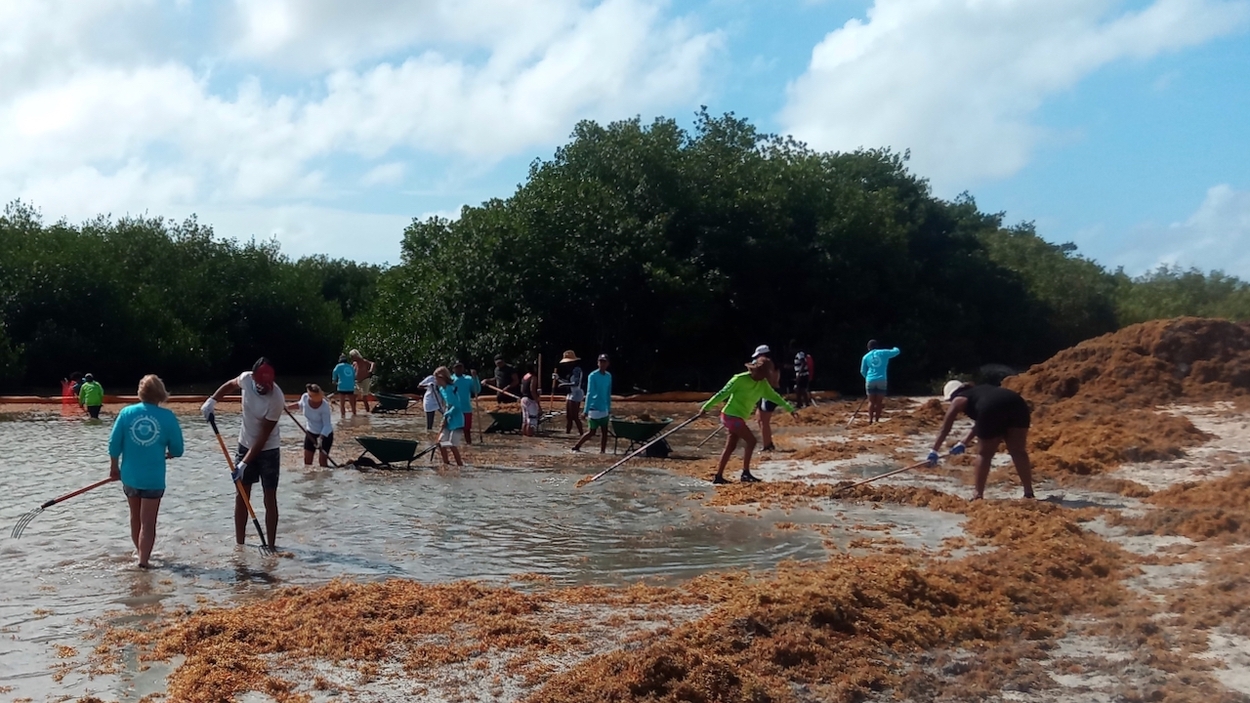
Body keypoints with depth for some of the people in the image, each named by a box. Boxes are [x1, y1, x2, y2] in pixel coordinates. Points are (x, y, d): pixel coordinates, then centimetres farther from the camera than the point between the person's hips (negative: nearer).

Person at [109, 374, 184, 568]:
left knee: (135, 518, 22)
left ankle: (142, 553, 36)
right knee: (148, 522, 4)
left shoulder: (127, 412, -4)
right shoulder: (167, 416, -10)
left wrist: (114, 466, 14)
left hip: (130, 476, 3)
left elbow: (114, 443, -1)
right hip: (154, 479, -3)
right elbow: (177, 450, -4)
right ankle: (143, 560, -1)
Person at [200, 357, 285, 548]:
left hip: (268, 450, -5)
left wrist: (245, 463, -24)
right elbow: (230, 384, 11)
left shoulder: (276, 399, -30)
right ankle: (239, 544, 17)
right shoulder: (246, 378, -16)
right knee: (241, 496, 8)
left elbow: (263, 436, -25)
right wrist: (212, 400, -5)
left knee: (270, 498, -1)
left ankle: (271, 546, 5)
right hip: (245, 445, 5)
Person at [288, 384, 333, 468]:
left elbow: (327, 425, -27)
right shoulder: (305, 397, -19)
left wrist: (320, 438, -37)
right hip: (310, 432, 5)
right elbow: (300, 404, 8)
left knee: (322, 462, -4)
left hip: (325, 434, -5)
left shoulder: (324, 406, -32)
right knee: (307, 461, 8)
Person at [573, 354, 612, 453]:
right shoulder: (593, 376, -11)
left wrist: (609, 408, 16)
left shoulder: (609, 376, 8)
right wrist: (586, 410, -19)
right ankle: (576, 446, 13)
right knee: (592, 432, -1)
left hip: (604, 409, 6)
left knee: (605, 431, 3)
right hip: (594, 409, -6)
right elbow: (589, 393, -15)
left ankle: (602, 451, 9)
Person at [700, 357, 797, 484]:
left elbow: (773, 396, 17)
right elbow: (723, 393, -15)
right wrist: (706, 407, -12)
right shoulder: (740, 379, -17)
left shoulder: (763, 383, 5)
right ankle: (745, 473, -5)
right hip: (731, 415, -8)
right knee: (751, 441, -10)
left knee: (730, 447, 8)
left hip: (739, 417, 8)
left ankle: (718, 476, 12)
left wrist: (789, 408, 19)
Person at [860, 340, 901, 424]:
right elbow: (896, 351, 11)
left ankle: (870, 420, -3)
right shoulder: (883, 353, 4)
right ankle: (877, 420, 2)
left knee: (871, 402, 6)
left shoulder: (866, 356, 9)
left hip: (870, 381, 1)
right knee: (879, 402, 5)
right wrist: (895, 348, 35)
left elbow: (862, 371, 14)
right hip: (881, 381, -1)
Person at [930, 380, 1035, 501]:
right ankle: (1029, 493, 13)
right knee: (1018, 451, 14)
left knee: (984, 454, 10)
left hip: (992, 410, -5)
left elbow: (945, 429, 25)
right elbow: (979, 423, 50)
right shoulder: (979, 392, 40)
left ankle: (978, 495, 16)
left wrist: (934, 451, 33)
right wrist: (963, 443, 57)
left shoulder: (958, 400, 22)